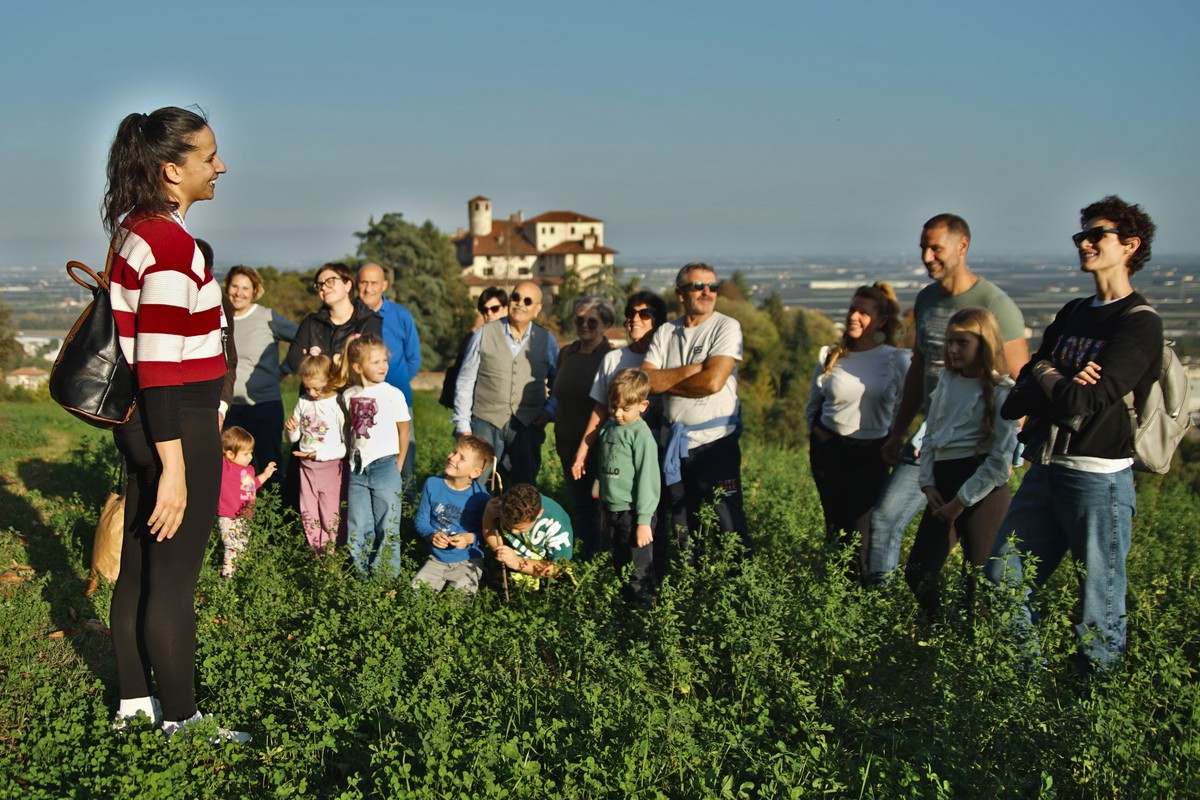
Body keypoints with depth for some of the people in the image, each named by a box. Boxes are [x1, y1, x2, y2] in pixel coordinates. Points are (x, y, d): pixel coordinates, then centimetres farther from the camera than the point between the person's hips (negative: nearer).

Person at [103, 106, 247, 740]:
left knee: (138, 568, 18)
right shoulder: (171, 243, -19)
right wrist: (174, 467, -22)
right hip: (178, 426, -10)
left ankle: (135, 705, 32)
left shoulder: (131, 230, 10)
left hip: (140, 422, 10)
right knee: (173, 581, 2)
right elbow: (159, 366, -23)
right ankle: (180, 725, 16)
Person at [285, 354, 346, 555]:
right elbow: (294, 439, 13)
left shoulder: (339, 405, -15)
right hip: (306, 466, 6)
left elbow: (347, 446, -16)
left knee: (331, 516, 0)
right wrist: (291, 429, -9)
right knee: (309, 515, 13)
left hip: (331, 466, -6)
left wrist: (319, 453, -21)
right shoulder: (304, 402, 3)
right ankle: (316, 555, 25)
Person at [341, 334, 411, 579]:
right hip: (357, 469, 4)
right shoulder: (349, 395, 3)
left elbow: (403, 430, 1)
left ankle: (387, 577, 12)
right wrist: (351, 457, 9)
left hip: (384, 467, -4)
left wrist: (398, 465, 5)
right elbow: (350, 429, 13)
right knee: (357, 529, 10)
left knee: (387, 527, 3)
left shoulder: (393, 394, -8)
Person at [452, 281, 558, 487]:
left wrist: (549, 410, -2)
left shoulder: (547, 341, 5)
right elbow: (465, 382, 4)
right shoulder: (484, 334, 1)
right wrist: (462, 425, 0)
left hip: (528, 425, 2)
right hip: (486, 423, -1)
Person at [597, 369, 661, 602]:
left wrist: (644, 521, -18)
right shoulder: (609, 428, 7)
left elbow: (647, 478, -17)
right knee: (619, 564, 19)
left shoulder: (641, 434, -15)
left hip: (634, 513, -7)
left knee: (639, 570, 0)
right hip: (613, 511, 8)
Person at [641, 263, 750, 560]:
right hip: (674, 443, 5)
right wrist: (693, 369, -14)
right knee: (683, 527, 17)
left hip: (716, 442, -5)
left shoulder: (727, 327, -7)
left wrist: (665, 382, -5)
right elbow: (645, 380, -5)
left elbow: (712, 382, -19)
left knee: (729, 526, -3)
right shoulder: (666, 333, 8)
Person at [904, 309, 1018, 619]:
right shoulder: (947, 381, 12)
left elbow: (1000, 458, -11)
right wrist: (928, 483, 4)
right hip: (944, 483, 6)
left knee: (978, 581, 2)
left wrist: (961, 501, -11)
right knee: (917, 572, 4)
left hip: (983, 491, -6)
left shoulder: (1001, 391, -7)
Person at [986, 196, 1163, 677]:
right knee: (1002, 582, 11)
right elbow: (1021, 394, 8)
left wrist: (1046, 377, 0)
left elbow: (1082, 403, -19)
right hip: (1044, 471, 8)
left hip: (1098, 477, -8)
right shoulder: (1072, 314, 15)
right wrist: (1063, 387, -12)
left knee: (1099, 610, 2)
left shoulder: (1140, 325, -8)